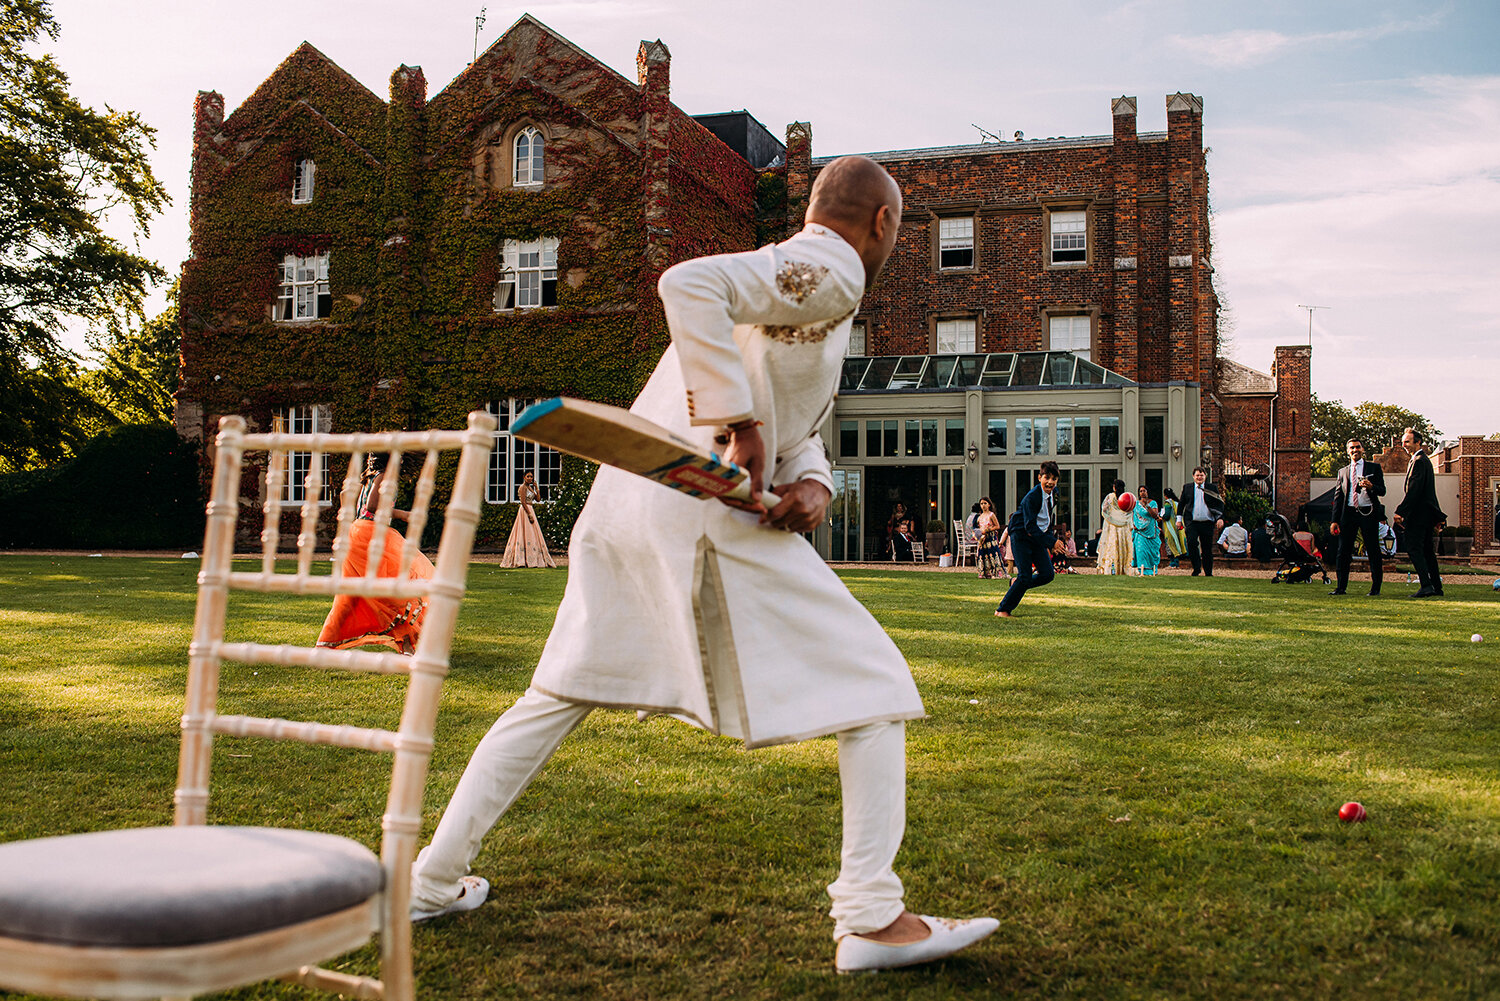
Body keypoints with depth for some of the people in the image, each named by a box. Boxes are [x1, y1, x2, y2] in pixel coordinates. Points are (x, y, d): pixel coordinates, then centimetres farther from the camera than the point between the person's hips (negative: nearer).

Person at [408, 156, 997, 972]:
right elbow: (688, 283, -23)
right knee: (876, 688, 1)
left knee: (560, 694, 18)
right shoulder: (829, 272, -5)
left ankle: (434, 880, 25)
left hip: (623, 502, 9)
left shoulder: (787, 279, 25)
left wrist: (810, 482, 2)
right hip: (709, 515, -9)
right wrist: (736, 423, -22)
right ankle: (870, 918, 0)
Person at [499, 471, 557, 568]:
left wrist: (536, 487, 7)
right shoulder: (523, 487, -10)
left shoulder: (530, 488, 16)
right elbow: (523, 502, -17)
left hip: (530, 510, 9)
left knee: (532, 534, 8)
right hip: (525, 511, -9)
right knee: (526, 534, -10)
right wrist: (529, 514, -21)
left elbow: (538, 499, 12)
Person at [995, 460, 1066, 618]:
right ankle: (1002, 610, 2)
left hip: (1038, 538, 7)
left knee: (1047, 575, -3)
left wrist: (1052, 539, 10)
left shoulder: (1053, 493, 2)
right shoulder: (1032, 496, -22)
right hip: (1021, 537, -7)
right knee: (1025, 577, -12)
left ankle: (1016, 584, 21)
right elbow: (1030, 526, -26)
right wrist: (1051, 542, -31)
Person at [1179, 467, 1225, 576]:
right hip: (1191, 522, 0)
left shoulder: (1211, 489, 7)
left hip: (1207, 523, 0)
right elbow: (1181, 504, 15)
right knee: (1192, 543, -20)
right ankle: (1196, 568, -8)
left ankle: (1208, 573, 16)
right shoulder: (1187, 487, 10)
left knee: (1207, 549, 5)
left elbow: (1220, 504, 6)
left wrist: (1220, 518, -7)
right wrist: (1179, 519, 9)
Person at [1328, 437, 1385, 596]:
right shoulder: (1343, 472, 16)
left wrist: (1371, 487, -20)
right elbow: (1337, 497, 13)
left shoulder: (1374, 467, 9)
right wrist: (1335, 520, 4)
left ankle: (1375, 588, 5)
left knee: (1373, 552, -1)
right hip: (1348, 513, 2)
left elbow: (1382, 491, 3)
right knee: (1343, 552, -2)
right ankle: (1341, 587, 2)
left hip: (1368, 513, -2)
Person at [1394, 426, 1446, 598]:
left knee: (1414, 549, -11)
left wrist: (1400, 511, -22)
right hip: (1427, 513, 10)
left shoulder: (1418, 461, -14)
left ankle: (1426, 586, -18)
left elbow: (1413, 490, -21)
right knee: (1427, 550, 13)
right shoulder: (1424, 460, 19)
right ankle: (1436, 587, 16)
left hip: (1419, 512, -10)